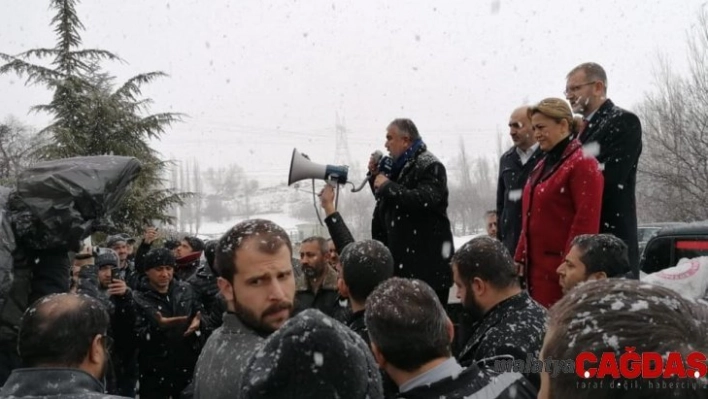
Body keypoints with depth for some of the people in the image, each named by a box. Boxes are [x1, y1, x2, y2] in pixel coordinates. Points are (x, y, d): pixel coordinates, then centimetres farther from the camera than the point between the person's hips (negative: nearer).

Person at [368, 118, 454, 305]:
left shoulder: (430, 166, -10)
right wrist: (375, 175, 8)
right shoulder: (400, 165, 16)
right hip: (404, 257, 9)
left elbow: (424, 200, -27)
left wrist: (387, 186, -18)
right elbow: (386, 201, 25)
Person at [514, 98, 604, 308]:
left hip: (563, 268, -8)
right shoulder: (542, 166, 17)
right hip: (536, 265, 8)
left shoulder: (582, 164, -10)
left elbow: (586, 221, -16)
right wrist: (520, 258, 16)